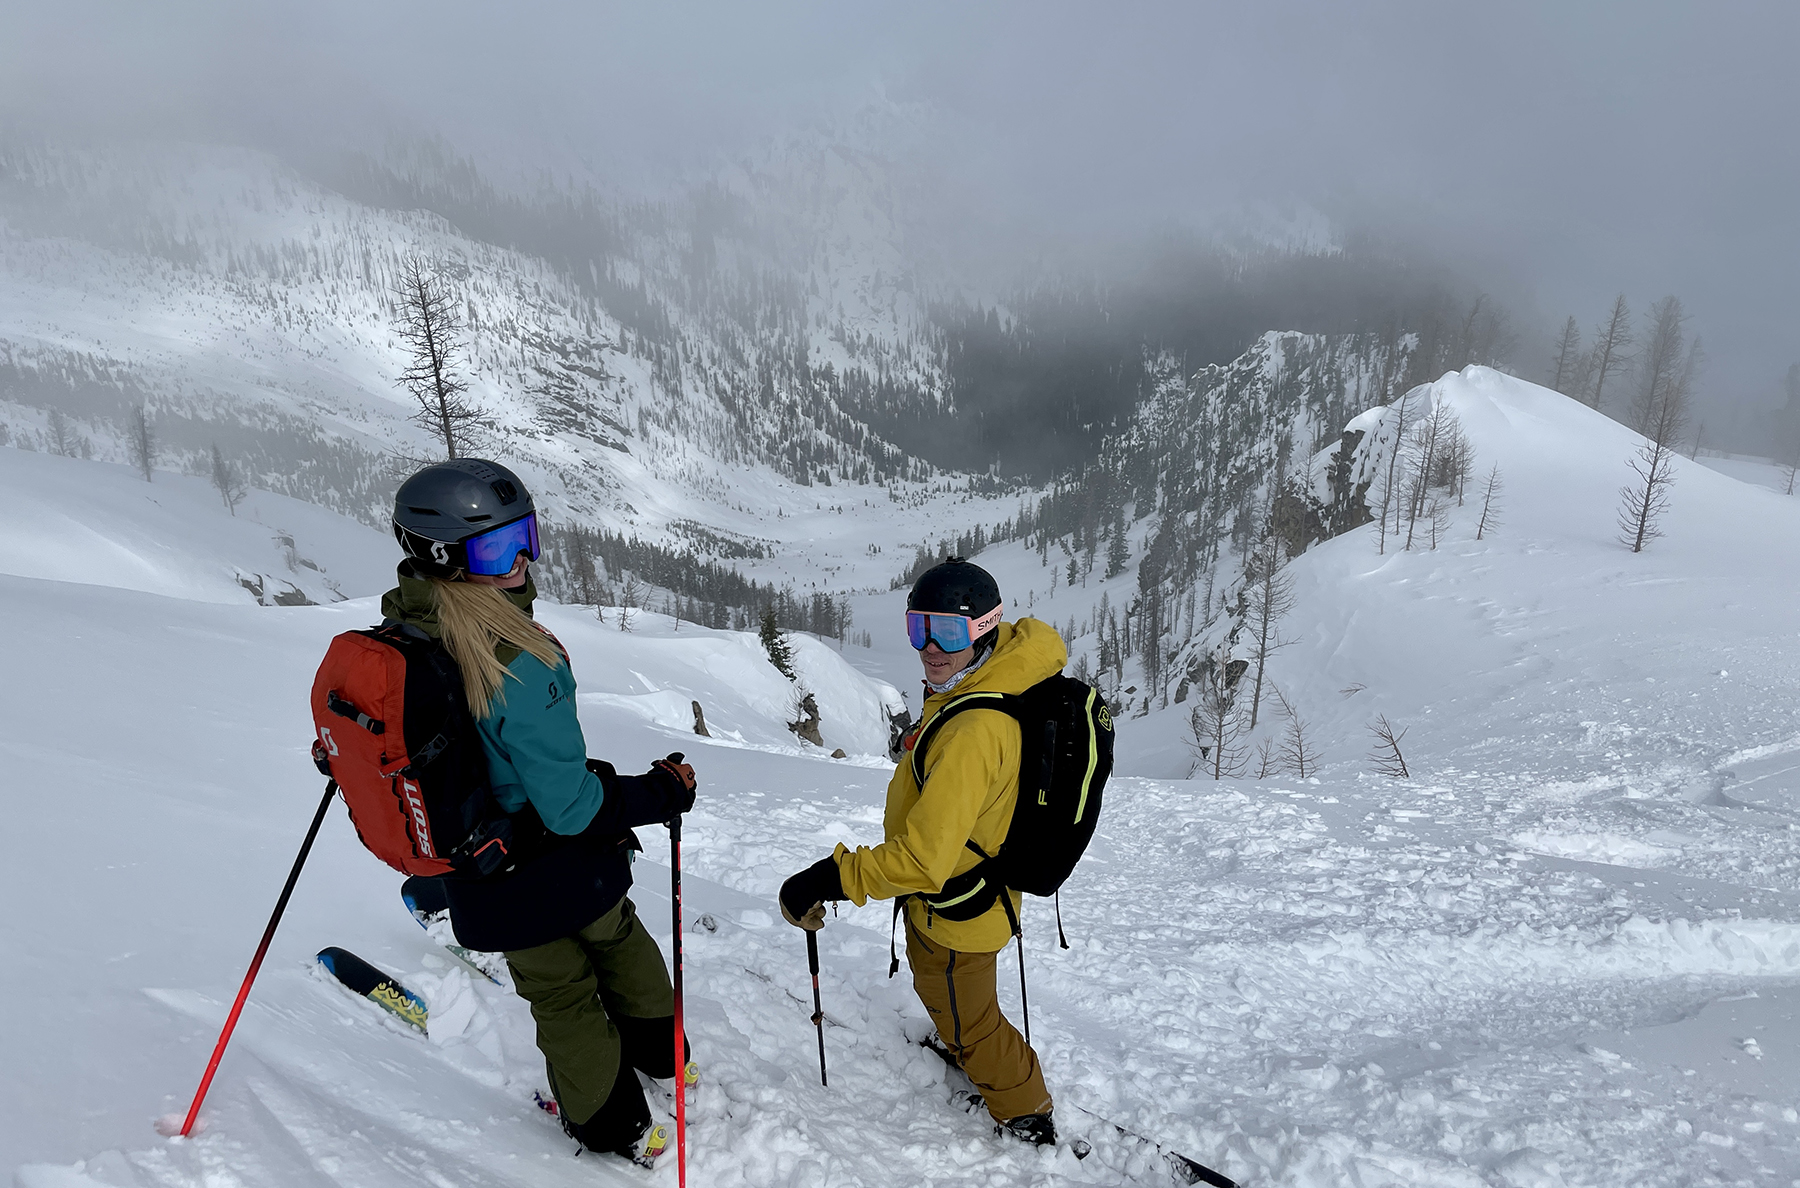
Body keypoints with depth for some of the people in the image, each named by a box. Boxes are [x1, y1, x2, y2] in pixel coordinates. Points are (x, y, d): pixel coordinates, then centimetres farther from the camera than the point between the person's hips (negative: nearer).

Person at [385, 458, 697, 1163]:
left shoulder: (397, 631, -13)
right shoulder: (520, 666, -33)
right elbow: (573, 809, -27)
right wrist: (664, 791, -14)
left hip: (478, 884, 4)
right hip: (554, 867, -4)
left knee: (556, 992, 24)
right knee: (618, 938, 28)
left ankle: (611, 1123, 44)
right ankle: (658, 1051, 53)